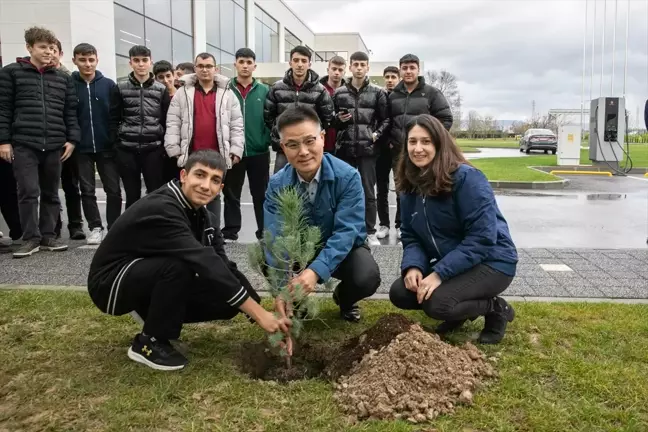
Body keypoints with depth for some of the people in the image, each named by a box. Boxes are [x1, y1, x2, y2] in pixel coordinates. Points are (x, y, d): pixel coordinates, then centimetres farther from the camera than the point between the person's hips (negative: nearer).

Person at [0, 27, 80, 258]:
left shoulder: (63, 78, 13)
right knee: (28, 192, -6)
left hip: (54, 145, 3)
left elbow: (70, 112, 13)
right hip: (23, 144, -3)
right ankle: (31, 238, 5)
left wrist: (72, 139, 3)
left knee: (50, 194, 8)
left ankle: (48, 236, 18)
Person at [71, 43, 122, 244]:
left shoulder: (109, 84, 1)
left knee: (113, 189, 4)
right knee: (87, 190, 7)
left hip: (107, 146, 0)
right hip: (81, 148, 0)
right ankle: (95, 227, 17)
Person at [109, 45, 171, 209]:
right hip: (127, 150, 0)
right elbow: (114, 120, 6)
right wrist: (116, 144, -2)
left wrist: (165, 146, -1)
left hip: (154, 149, 0)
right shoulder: (120, 89, 6)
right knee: (132, 195, 9)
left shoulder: (161, 90, 6)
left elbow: (167, 120, 5)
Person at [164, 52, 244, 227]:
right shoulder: (182, 93, 5)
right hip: (191, 155, 0)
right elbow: (173, 124, 3)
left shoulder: (227, 94, 6)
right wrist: (174, 149, -4)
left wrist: (236, 151, -3)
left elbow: (237, 125, 4)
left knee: (214, 195, 9)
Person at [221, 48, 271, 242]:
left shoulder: (264, 90, 3)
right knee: (231, 194, 9)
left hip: (259, 151, 0)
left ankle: (265, 231, 18)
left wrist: (267, 141, -10)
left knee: (261, 194, 9)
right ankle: (230, 231, 18)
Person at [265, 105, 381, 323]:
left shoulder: (347, 176, -25)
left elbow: (346, 231, -32)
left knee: (367, 278, -32)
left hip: (343, 249, -2)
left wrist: (315, 271, -47)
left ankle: (344, 299, 8)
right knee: (262, 257, -26)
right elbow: (275, 238, -25)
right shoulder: (277, 184, -17)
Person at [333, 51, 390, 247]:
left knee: (368, 192, 2)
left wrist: (377, 134, -10)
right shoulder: (339, 93, 8)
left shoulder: (377, 92, 4)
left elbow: (386, 119, 5)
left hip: (368, 149, -1)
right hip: (345, 149, 2)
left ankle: (370, 232, 11)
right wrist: (339, 119, -7)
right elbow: (330, 118, 13)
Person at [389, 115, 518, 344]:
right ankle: (461, 309, 14)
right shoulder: (411, 185, 0)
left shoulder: (467, 178, -21)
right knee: (400, 293, -8)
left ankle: (496, 309, 1)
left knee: (436, 302, -27)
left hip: (489, 262, -7)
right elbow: (410, 236, 3)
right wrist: (413, 266, -19)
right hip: (449, 263, 7)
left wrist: (439, 273, -29)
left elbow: (482, 237, -26)